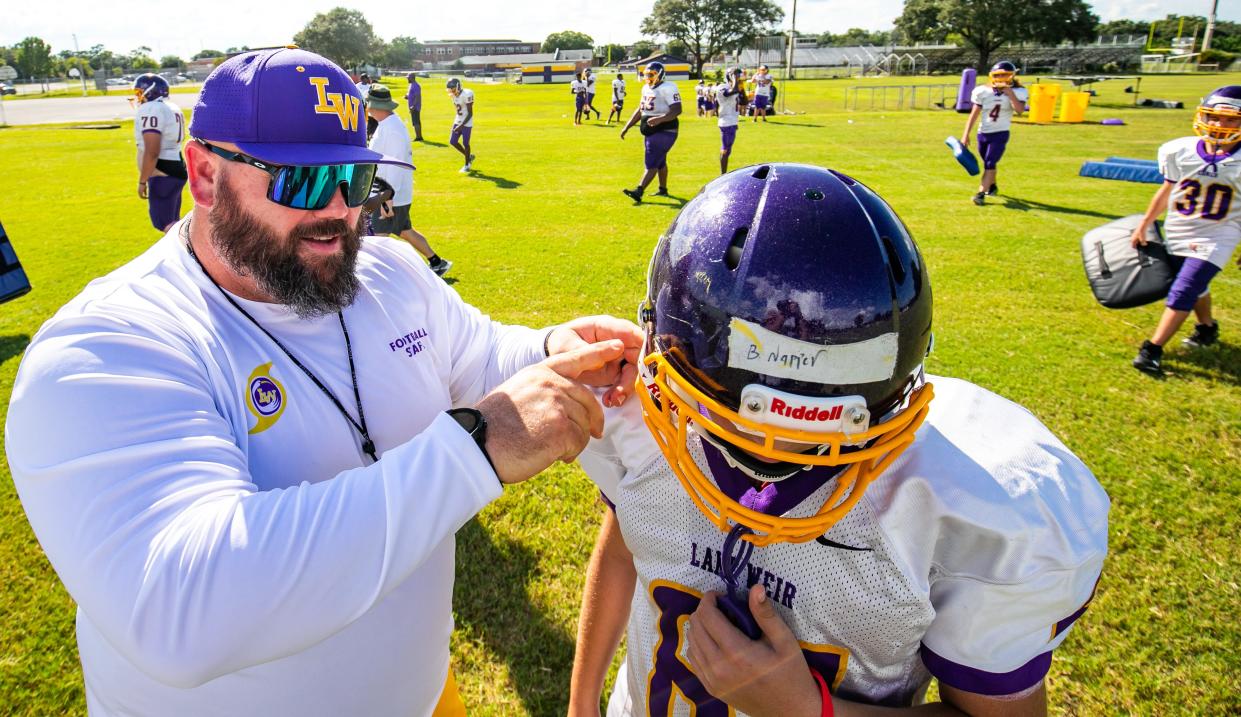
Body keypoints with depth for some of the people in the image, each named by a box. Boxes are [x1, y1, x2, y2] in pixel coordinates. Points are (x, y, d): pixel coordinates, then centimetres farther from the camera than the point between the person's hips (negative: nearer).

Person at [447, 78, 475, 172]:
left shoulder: (466, 95, -21)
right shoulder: (454, 95, 3)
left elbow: (470, 113, -20)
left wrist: (462, 125, -23)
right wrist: (457, 124, 17)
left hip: (466, 123, -8)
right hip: (457, 122, 8)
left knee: (465, 144, 0)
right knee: (453, 142, 7)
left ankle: (467, 165, 17)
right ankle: (469, 156, 25)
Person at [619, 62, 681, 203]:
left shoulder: (668, 88, -14)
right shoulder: (646, 88, 14)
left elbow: (677, 110, -22)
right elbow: (640, 110, 22)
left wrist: (660, 119, -36)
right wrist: (627, 127, 17)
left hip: (664, 131, -9)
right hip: (651, 132, 9)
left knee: (651, 163, -14)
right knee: (660, 162, 19)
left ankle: (638, 191, -22)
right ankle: (663, 190, 32)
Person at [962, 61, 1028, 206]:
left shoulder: (1016, 92, -8)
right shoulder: (983, 91, -4)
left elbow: (1020, 110, -25)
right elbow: (974, 115, 1)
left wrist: (1010, 94, -30)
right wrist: (966, 134, -3)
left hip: (1000, 134, -3)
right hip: (983, 133, 3)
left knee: (990, 164, -14)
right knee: (988, 163, 17)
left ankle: (980, 193, -17)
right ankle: (992, 186, 41)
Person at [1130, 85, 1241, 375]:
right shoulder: (1180, 151, -10)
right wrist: (1143, 225, 11)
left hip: (1216, 238, -4)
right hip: (1178, 233, 4)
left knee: (1182, 291, -14)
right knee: (1195, 286, 22)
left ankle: (1152, 350, -11)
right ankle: (1207, 329, 49)